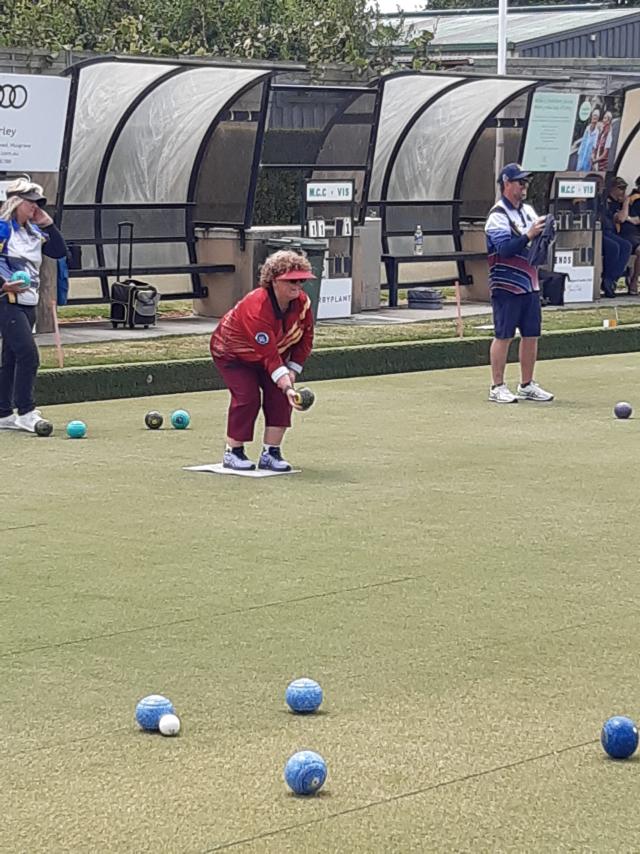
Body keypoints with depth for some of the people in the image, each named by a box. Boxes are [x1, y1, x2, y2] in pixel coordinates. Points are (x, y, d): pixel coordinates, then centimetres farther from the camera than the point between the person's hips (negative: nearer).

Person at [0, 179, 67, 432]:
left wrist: (47, 223, 5)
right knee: (28, 354, -17)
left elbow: (59, 251, 13)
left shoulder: (33, 231, 14)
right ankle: (26, 412, -14)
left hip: (28, 302, 9)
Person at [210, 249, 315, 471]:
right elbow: (269, 355, -43)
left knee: (279, 396, -10)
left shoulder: (302, 303, -19)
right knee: (248, 396, -20)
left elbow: (305, 338, -5)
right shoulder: (256, 308, -41)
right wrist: (287, 386, -48)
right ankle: (233, 452, -5)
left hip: (271, 351, 6)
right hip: (232, 353, -6)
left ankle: (270, 453, -3)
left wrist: (292, 372, -13)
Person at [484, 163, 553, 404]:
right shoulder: (497, 216, -9)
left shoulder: (528, 211, 15)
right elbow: (505, 249, -20)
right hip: (506, 285, -8)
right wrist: (528, 235, -28)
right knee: (503, 336, -5)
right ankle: (497, 387, 0)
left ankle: (527, 385, 17)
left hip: (530, 283, 8)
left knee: (531, 335, 8)